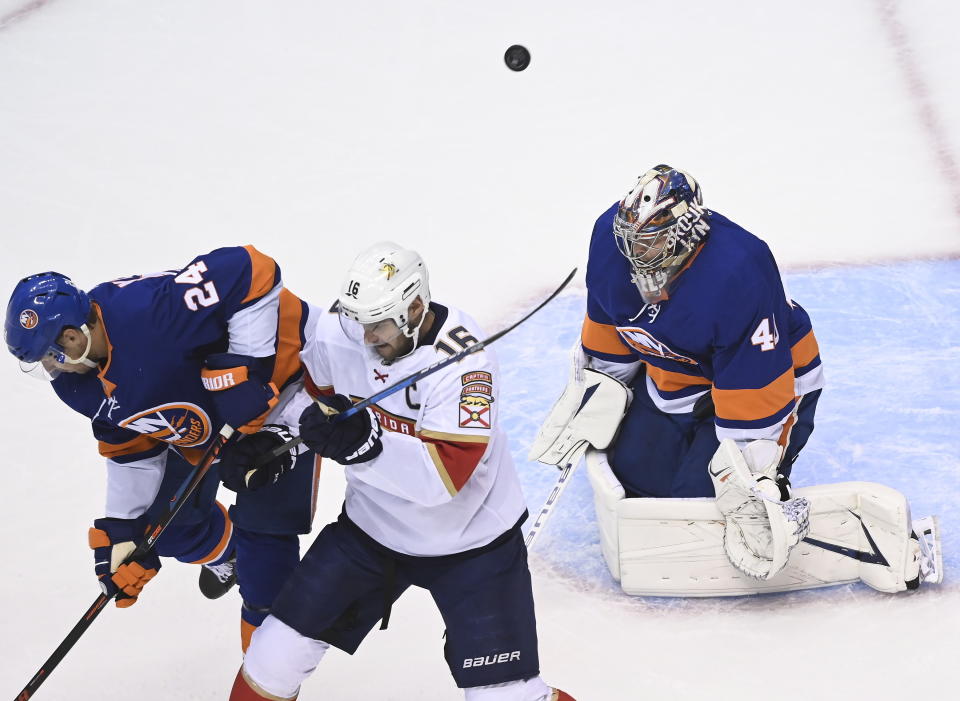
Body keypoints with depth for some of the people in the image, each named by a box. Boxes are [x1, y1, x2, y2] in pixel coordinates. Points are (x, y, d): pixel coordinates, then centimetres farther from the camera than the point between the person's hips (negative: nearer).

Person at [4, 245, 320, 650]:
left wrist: (246, 366, -37)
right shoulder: (76, 381, -11)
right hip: (198, 419, 8)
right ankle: (228, 551, 51)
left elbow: (252, 272, -39)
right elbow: (130, 448, 0)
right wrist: (121, 528, -1)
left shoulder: (149, 309, -40)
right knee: (165, 522, 15)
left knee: (264, 529, -7)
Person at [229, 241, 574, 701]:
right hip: (371, 526, 5)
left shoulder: (461, 361, -29)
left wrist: (365, 445, -46)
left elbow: (445, 473, -36)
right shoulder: (339, 335, -13)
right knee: (281, 647, 3)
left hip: (470, 540, -4)